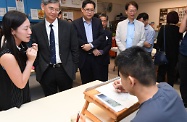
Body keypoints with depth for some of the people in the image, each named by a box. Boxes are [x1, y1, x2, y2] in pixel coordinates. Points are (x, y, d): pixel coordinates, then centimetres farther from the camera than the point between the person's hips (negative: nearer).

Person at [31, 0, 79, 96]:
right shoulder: (36, 29, -1)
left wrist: (74, 68, 0)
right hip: (45, 71, 1)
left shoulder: (68, 26, -3)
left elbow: (74, 49, 1)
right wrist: (37, 69, 2)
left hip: (65, 70, 0)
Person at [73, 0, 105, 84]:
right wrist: (93, 49, -13)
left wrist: (91, 45, -17)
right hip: (83, 57, -1)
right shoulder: (75, 23, -2)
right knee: (86, 82, 12)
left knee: (98, 81, 9)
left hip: (96, 56, 2)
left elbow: (102, 36, -1)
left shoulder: (98, 22, 7)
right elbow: (76, 40, -11)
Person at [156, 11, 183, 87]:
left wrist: (158, 50, 2)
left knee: (161, 71, 10)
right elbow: (180, 40, 9)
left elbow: (159, 41, -10)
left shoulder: (163, 28, -13)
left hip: (164, 53, -2)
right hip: (174, 54, 2)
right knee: (172, 72, 13)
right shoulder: (179, 29, -5)